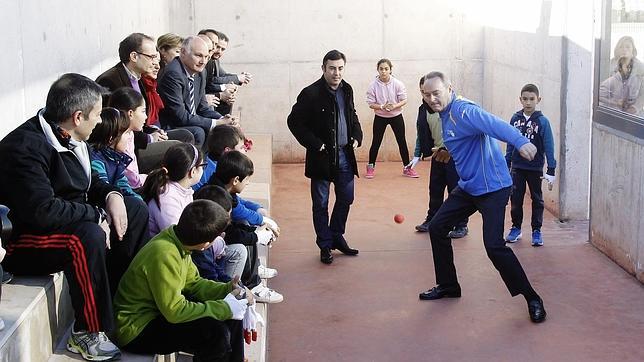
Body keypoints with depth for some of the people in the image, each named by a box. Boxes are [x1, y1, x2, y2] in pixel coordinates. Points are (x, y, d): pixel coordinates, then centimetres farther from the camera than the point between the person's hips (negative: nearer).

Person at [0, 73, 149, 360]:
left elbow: (87, 181, 17)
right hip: (26, 241, -10)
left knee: (135, 210, 10)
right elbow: (43, 211, -35)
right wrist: (97, 214, -24)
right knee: (88, 238, -37)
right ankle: (88, 334, -21)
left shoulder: (66, 136, 2)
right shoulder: (25, 148, -27)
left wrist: (111, 194, -5)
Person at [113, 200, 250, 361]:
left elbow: (193, 283, 9)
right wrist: (224, 308, -22)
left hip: (161, 311, 10)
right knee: (215, 332, -24)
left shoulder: (179, 242, -2)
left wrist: (228, 289, -5)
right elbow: (175, 311, -28)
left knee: (232, 318, 6)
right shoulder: (164, 255, -30)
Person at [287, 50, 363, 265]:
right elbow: (294, 121, -12)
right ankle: (325, 245, 16)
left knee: (346, 199, 14)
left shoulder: (347, 90, 5)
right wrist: (315, 144, -16)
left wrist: (357, 136, 4)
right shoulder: (311, 93, -14)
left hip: (344, 155, 6)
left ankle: (337, 237, 31)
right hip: (322, 157, -6)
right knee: (321, 204, 4)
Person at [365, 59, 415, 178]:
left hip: (396, 116, 0)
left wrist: (394, 106, -25)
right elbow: (371, 103, -9)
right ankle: (371, 167, 19)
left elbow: (404, 100, -7)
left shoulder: (397, 84, -12)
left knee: (402, 142, 5)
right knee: (376, 142, 4)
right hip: (380, 117, 0)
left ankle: (407, 167, 17)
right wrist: (382, 107, -25)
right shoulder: (373, 85, -12)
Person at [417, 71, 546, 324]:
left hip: (492, 187, -10)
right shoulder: (445, 113, 9)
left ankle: (532, 298, -3)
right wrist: (447, 153, 11)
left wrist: (520, 141, -55)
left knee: (494, 245, -18)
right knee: (437, 228, 12)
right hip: (467, 187, 10)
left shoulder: (463, 110, -21)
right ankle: (447, 286, 28)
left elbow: (493, 124, -41)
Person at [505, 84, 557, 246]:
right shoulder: (515, 119, -1)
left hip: (535, 168, -2)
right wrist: (506, 164, 9)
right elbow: (510, 143, 7)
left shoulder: (542, 121, -10)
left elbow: (549, 147, -8)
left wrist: (551, 171, -9)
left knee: (537, 199, 9)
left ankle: (536, 231, 18)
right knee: (515, 199, 9)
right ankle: (516, 228, 23)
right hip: (517, 167, 3)